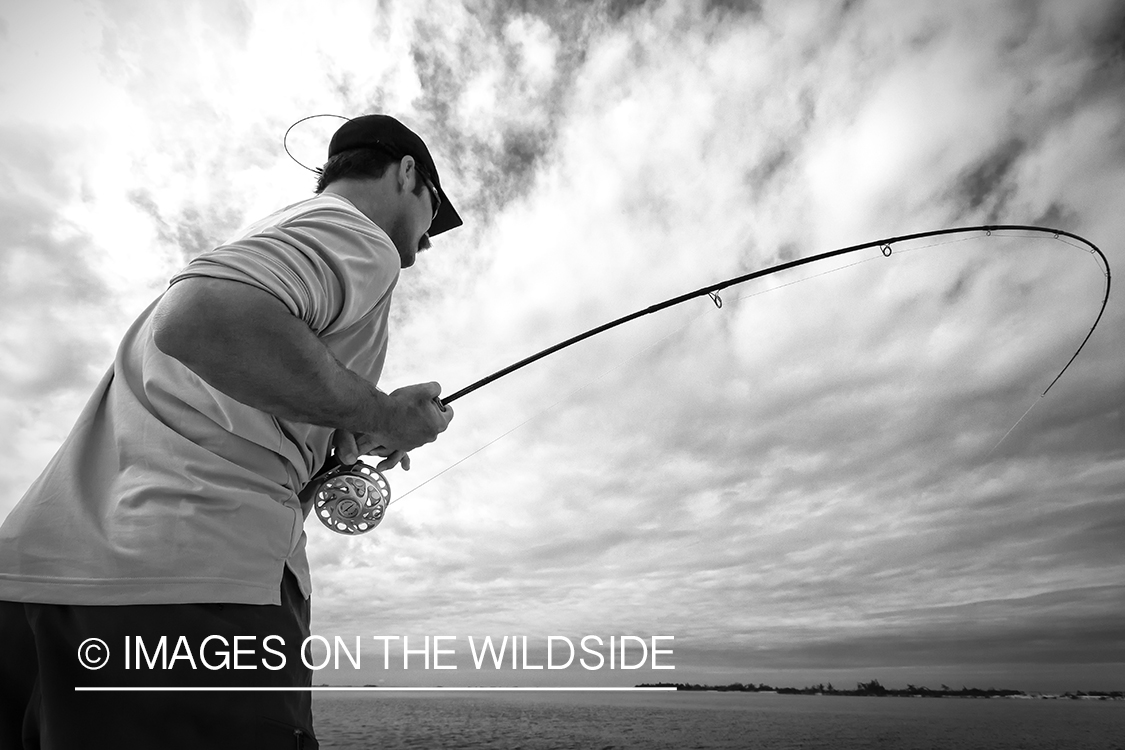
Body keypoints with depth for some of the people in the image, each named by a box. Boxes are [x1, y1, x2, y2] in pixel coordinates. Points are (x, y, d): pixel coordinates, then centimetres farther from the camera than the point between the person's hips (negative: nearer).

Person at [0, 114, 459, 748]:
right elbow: (201, 320, -23)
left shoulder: (269, 237, 25)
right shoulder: (361, 242, -4)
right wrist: (375, 415, -12)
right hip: (193, 581, -9)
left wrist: (336, 438, 16)